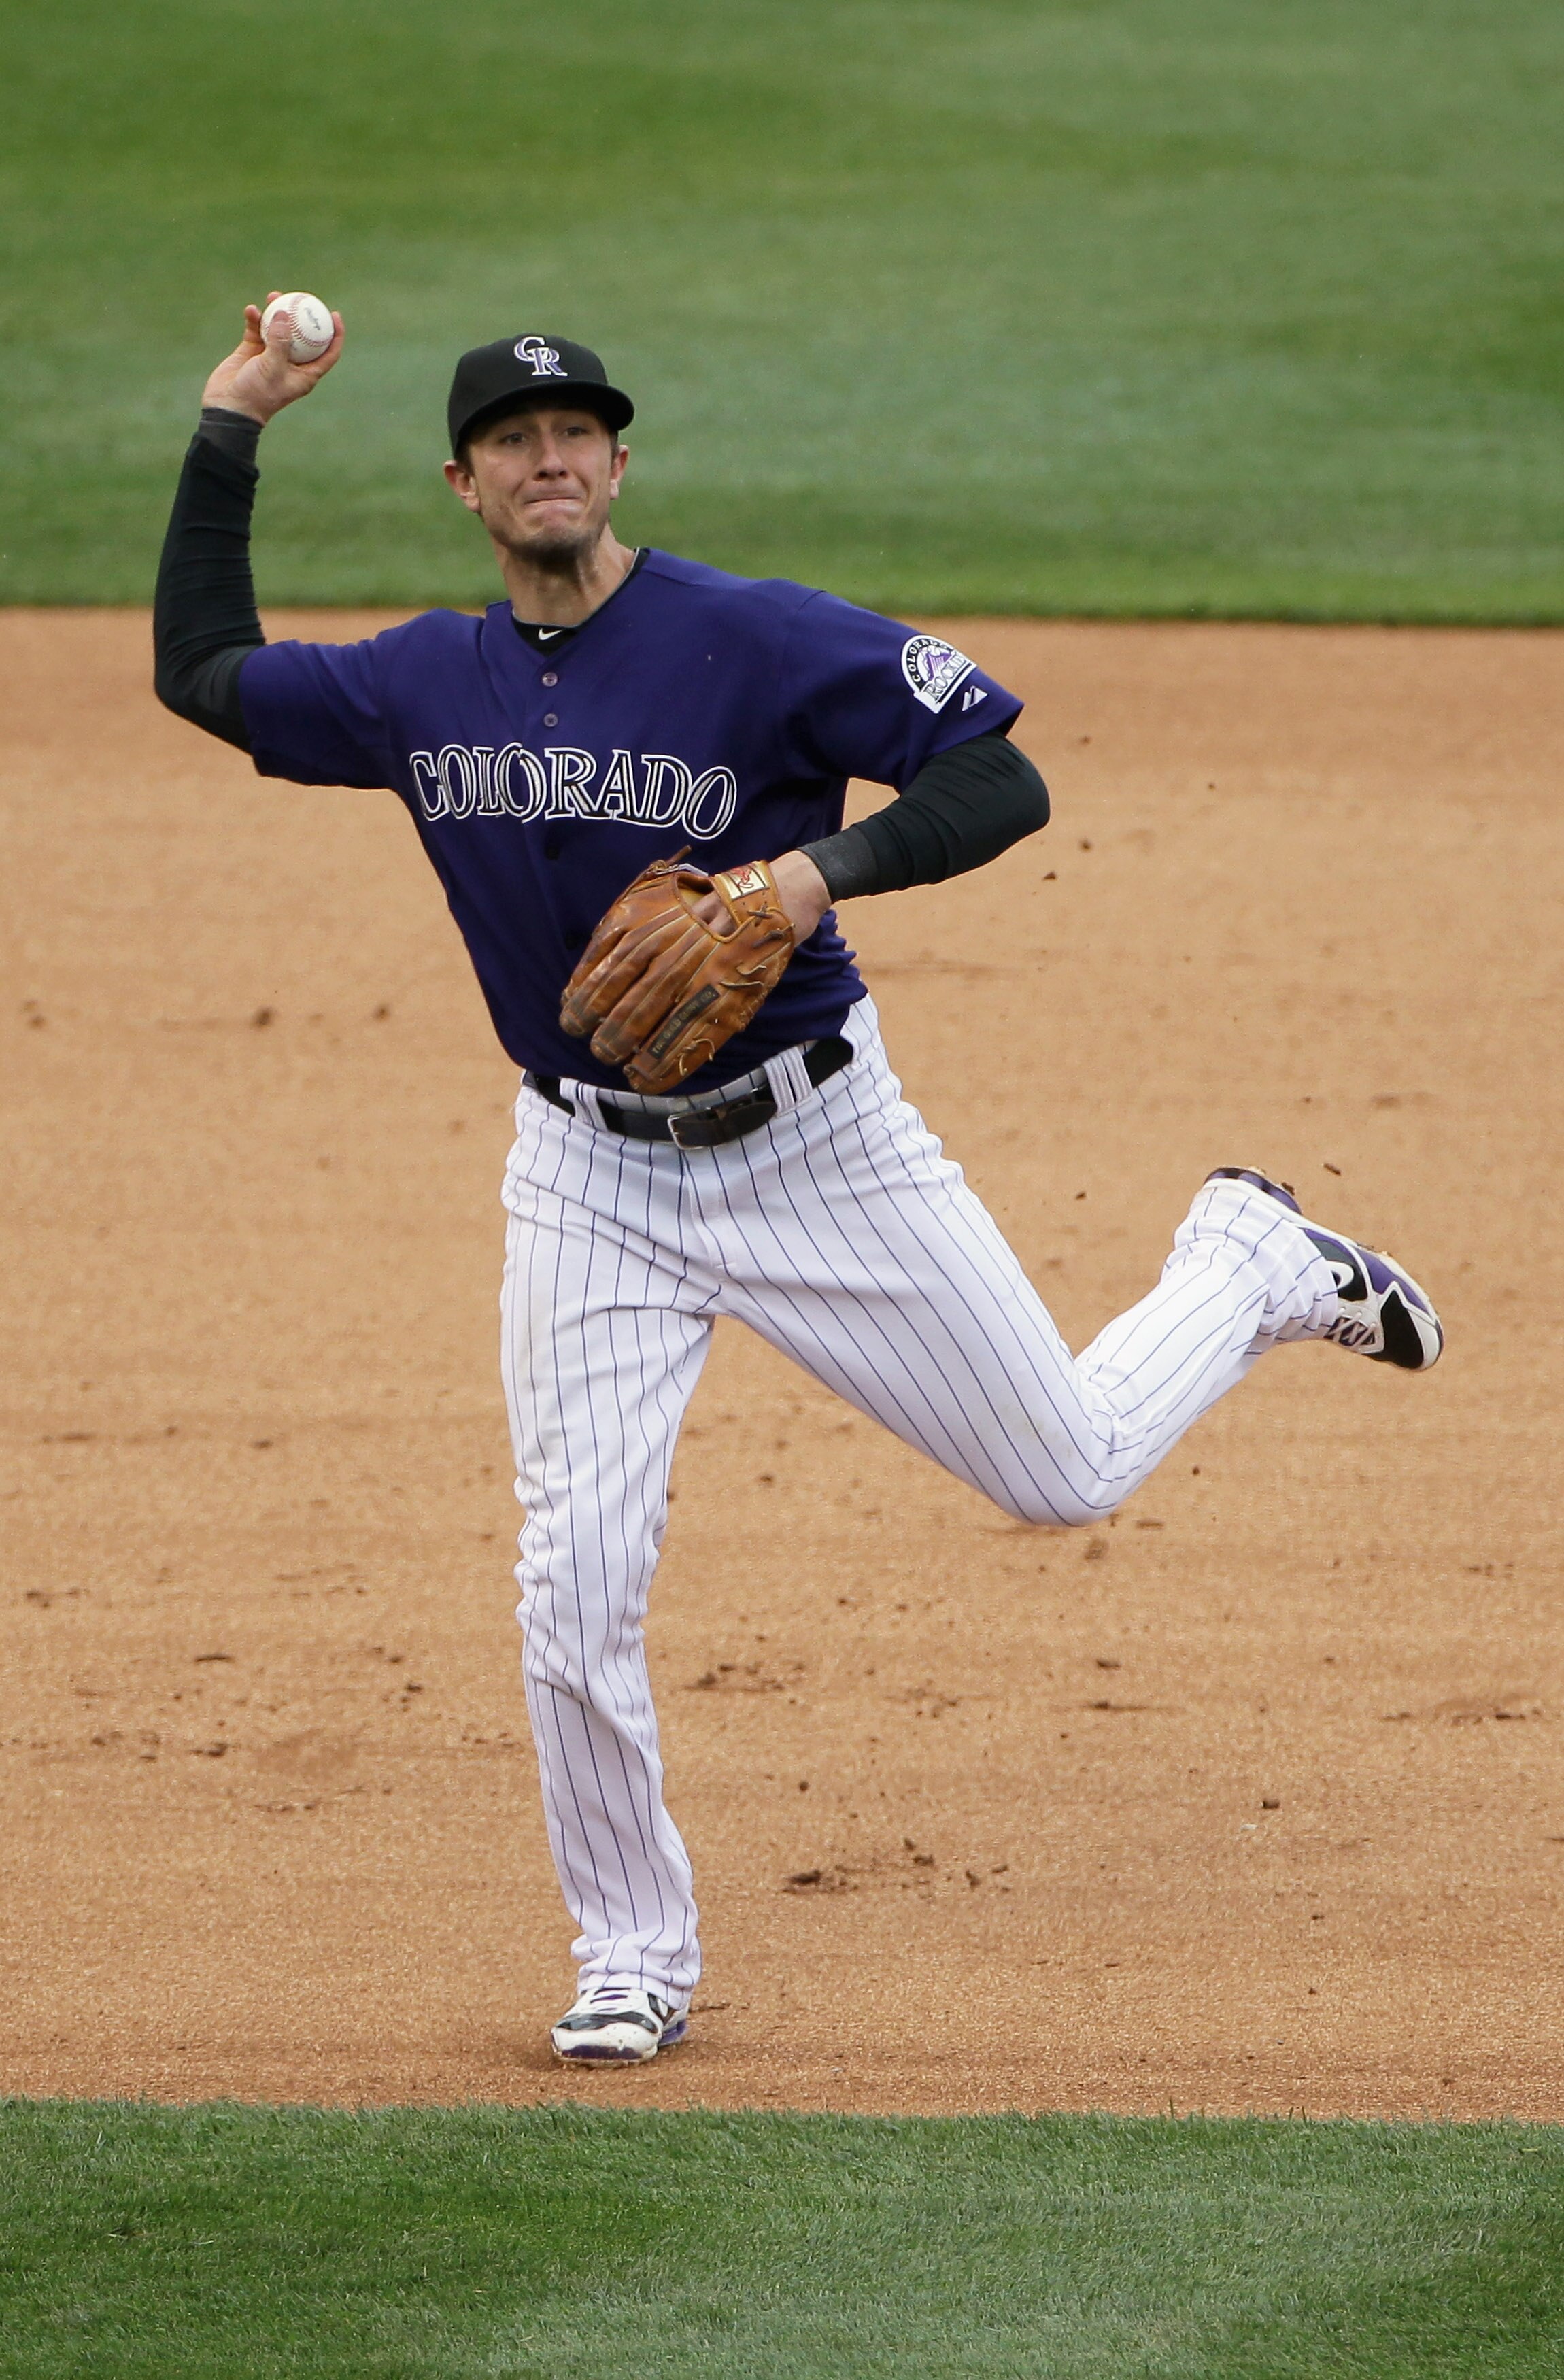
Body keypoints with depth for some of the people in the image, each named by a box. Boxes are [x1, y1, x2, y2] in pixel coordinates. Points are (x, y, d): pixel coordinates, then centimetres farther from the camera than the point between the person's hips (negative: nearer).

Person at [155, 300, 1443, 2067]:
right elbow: (201, 671, 13)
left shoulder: (756, 640, -15)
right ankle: (632, 1962, 11)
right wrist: (229, 428, 9)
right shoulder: (423, 684, 0)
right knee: (576, 1589, -6)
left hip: (814, 1143, -3)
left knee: (1068, 1473, 6)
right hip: (592, 1179, 3)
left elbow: (999, 781, -16)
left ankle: (1250, 1265, 36)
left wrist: (821, 872, -32)